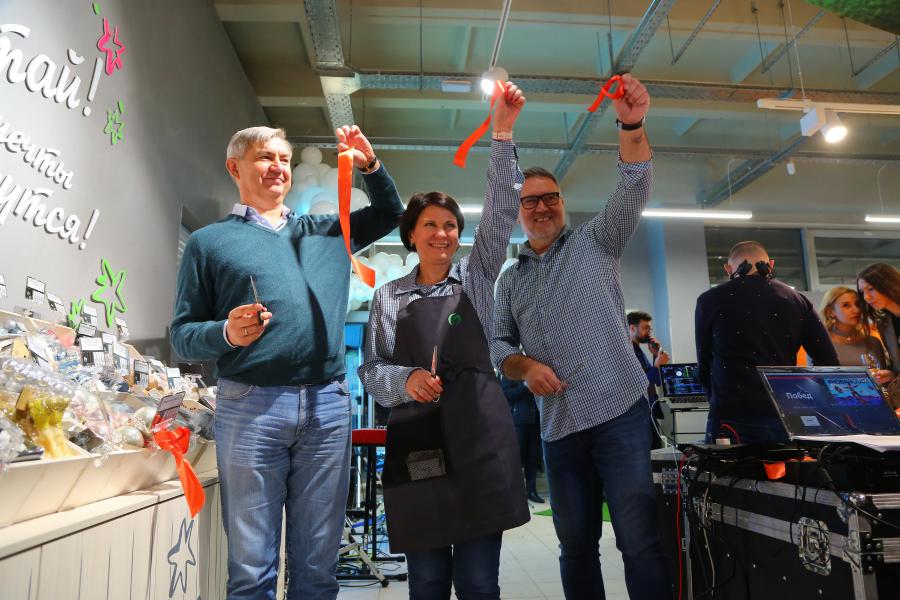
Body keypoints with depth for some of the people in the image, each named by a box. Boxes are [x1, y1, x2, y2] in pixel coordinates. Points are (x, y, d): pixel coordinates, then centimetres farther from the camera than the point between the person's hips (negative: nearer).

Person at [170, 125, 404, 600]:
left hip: (328, 405, 3)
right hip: (250, 406, -2)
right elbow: (183, 334, 4)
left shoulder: (326, 231, 18)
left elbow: (389, 214, 28)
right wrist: (226, 334, -17)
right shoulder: (209, 242, 8)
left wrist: (370, 165, 12)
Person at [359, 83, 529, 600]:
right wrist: (405, 379, -13)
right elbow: (371, 369, 8)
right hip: (416, 438, 1)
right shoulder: (389, 296, 11)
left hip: (479, 434, 0)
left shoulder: (477, 277, 10)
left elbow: (501, 212, 0)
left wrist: (503, 134, -7)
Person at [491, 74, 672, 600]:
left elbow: (633, 192, -9)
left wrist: (632, 125, -25)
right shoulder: (512, 280, 16)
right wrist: (524, 365, -8)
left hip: (619, 411, -4)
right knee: (576, 545, 13)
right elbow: (498, 342, 14)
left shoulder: (595, 243, 6)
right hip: (559, 424, 4)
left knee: (640, 541, -5)